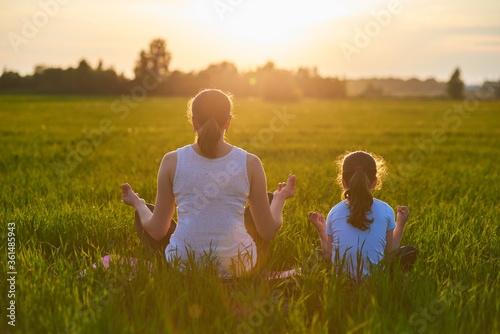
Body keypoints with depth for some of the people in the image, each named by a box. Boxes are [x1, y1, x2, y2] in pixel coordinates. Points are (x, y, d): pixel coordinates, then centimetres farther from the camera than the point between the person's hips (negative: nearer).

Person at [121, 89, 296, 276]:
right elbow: (269, 231, -2)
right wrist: (280, 198, 19)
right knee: (268, 200, 28)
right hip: (238, 267, 0)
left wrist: (138, 204, 20)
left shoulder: (172, 161, -8)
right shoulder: (250, 164, -9)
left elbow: (157, 231, -1)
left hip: (183, 263, 1)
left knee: (145, 212, 29)